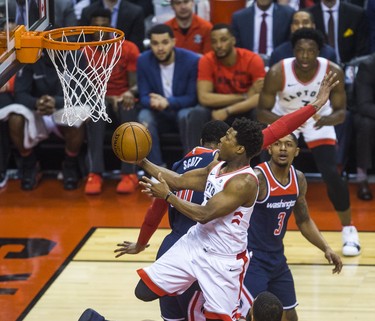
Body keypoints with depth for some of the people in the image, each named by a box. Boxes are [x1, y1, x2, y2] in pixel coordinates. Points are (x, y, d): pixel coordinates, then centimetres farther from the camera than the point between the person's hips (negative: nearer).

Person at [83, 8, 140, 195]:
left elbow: (135, 84, -8)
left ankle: (129, 174, -34)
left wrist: (130, 93, -33)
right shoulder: (85, 53, -3)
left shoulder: (129, 49, -4)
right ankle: (95, 173, -39)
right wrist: (109, 98, -26)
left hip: (124, 99, 0)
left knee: (128, 111, -37)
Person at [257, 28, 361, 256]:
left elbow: (341, 112, -19)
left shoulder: (333, 72, -28)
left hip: (318, 119, 0)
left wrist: (326, 120, -43)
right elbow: (262, 112, -23)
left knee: (331, 175, -12)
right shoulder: (277, 73, -31)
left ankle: (349, 230, 8)